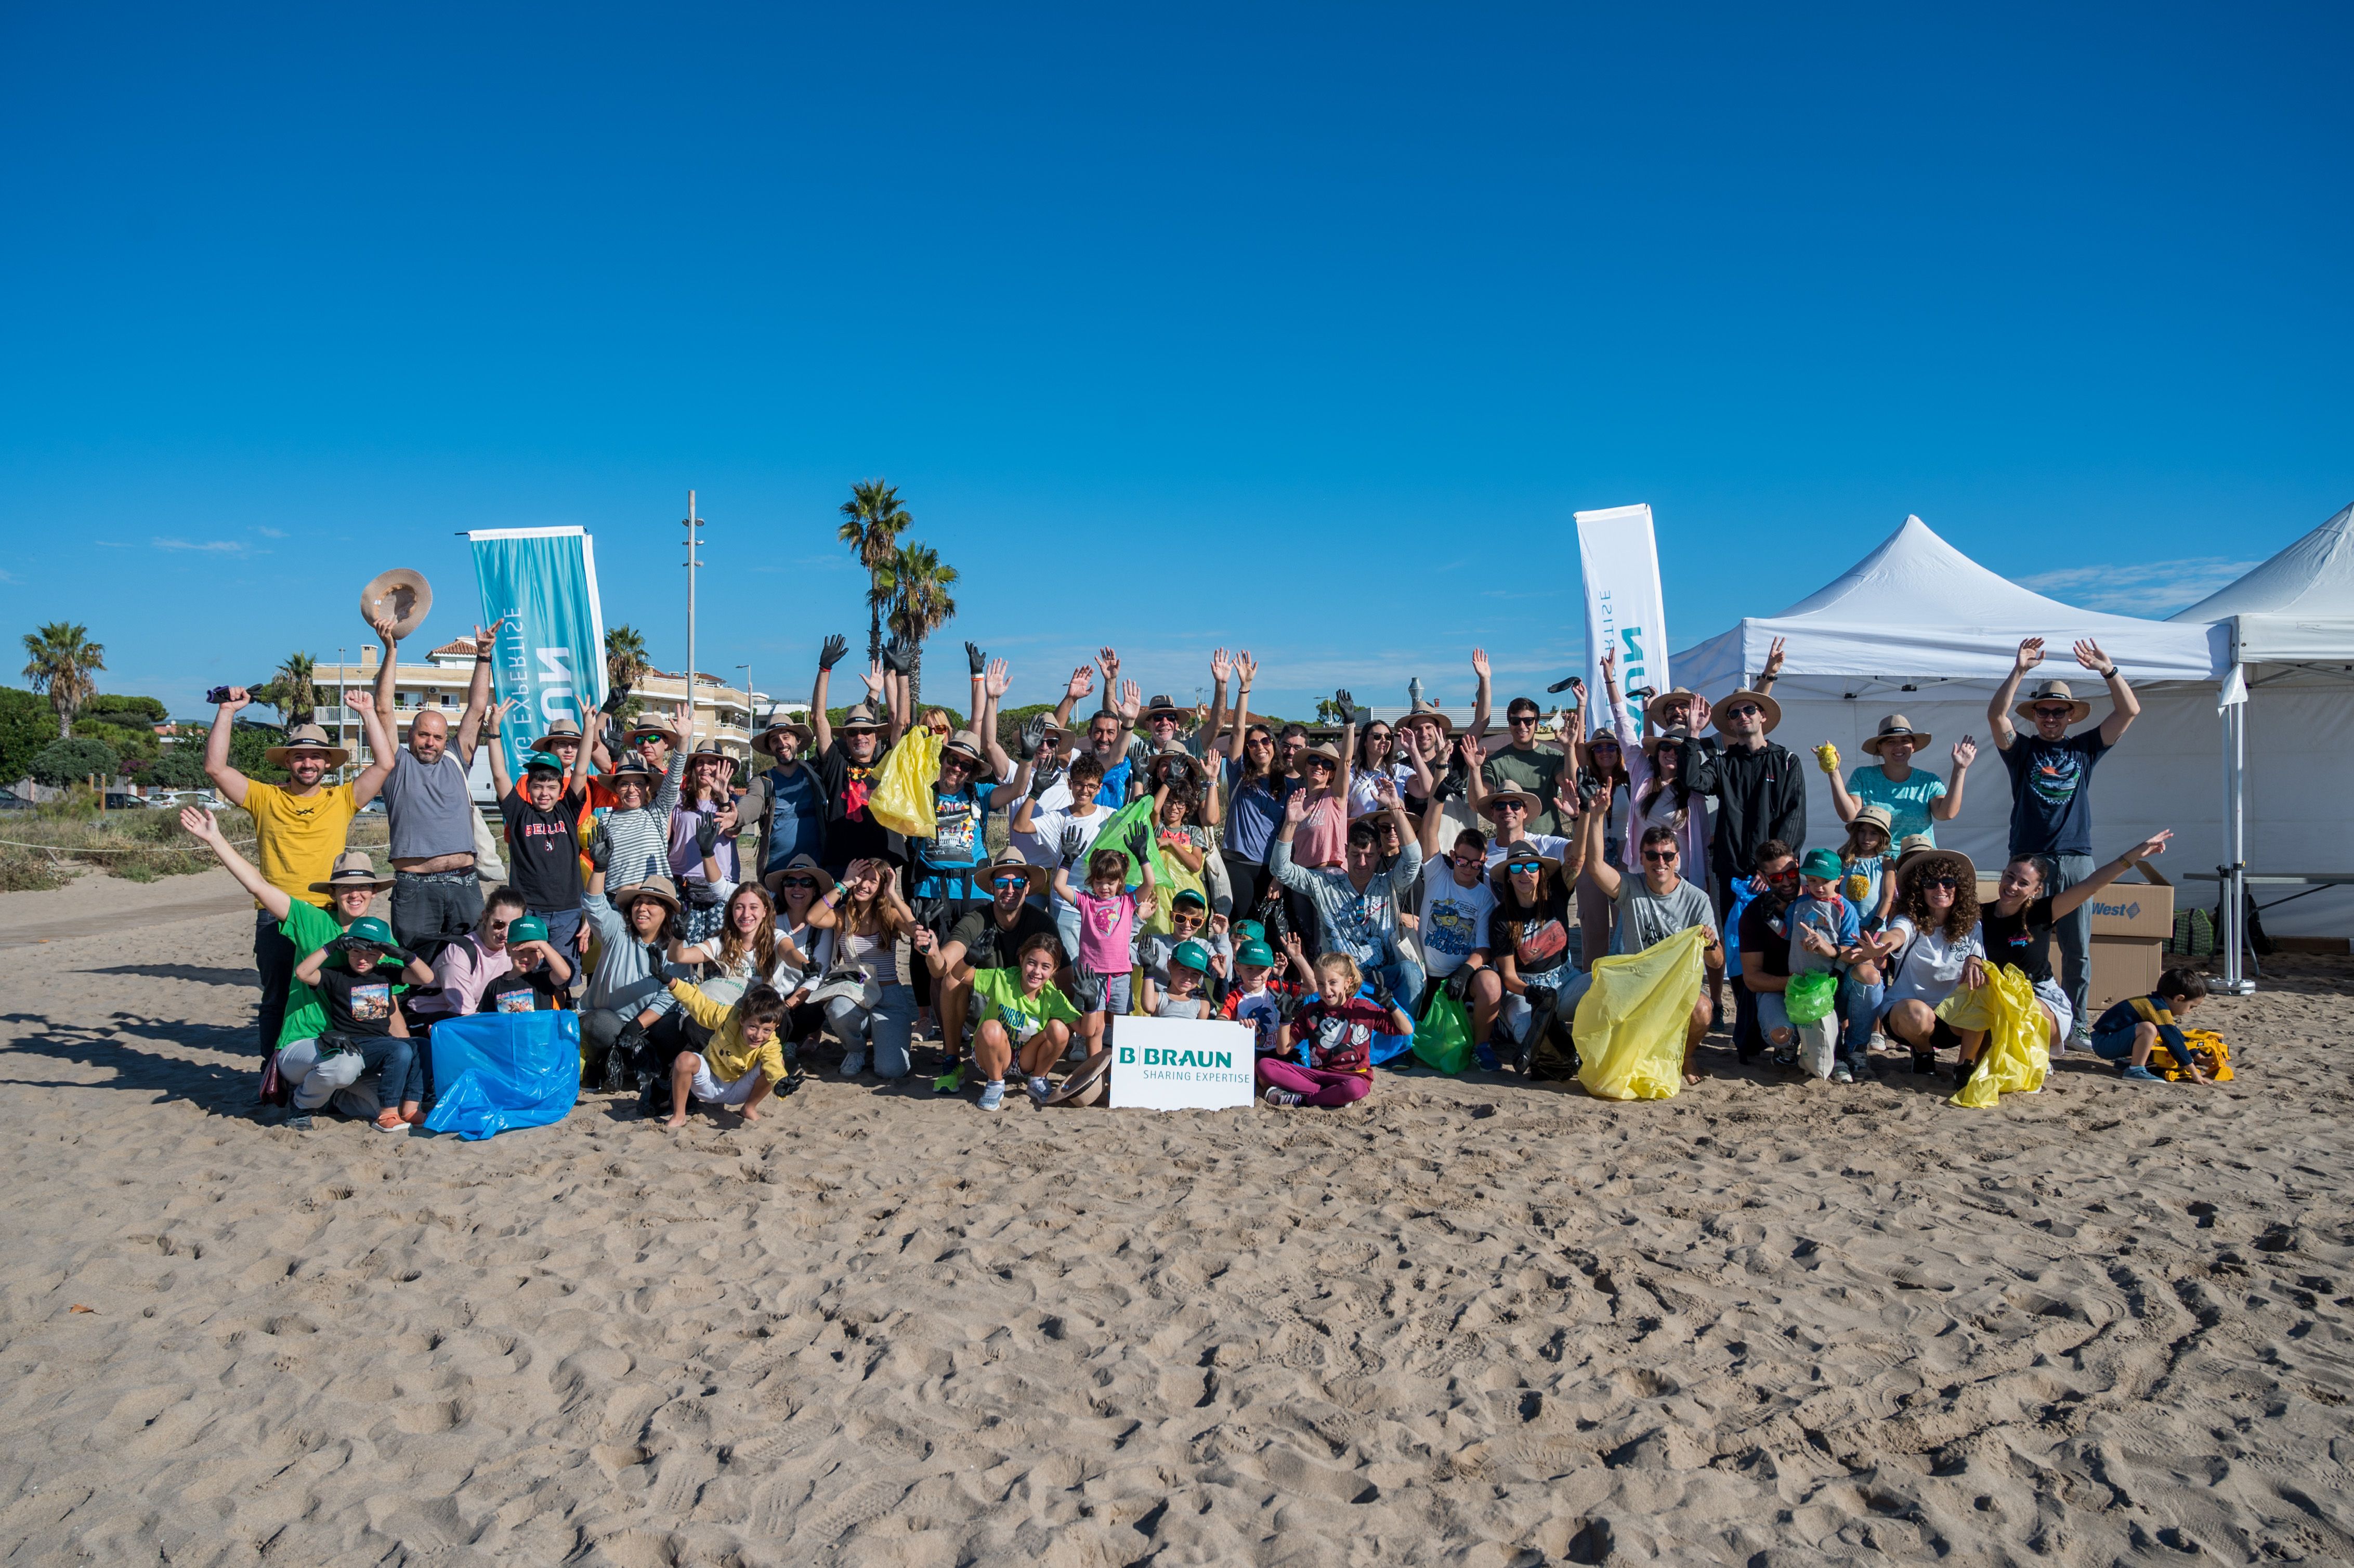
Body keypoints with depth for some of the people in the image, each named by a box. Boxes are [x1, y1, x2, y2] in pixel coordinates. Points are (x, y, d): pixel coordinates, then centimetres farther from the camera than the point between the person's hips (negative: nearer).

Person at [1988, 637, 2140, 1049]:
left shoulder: (2084, 748, 14)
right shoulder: (2022, 750, 8)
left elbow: (2129, 711, 5)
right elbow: (1996, 714, -10)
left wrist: (2108, 670, -7)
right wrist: (2019, 671, -18)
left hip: (2077, 860, 2)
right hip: (2029, 859, -2)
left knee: (2078, 950, 4)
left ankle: (2075, 1026, 11)